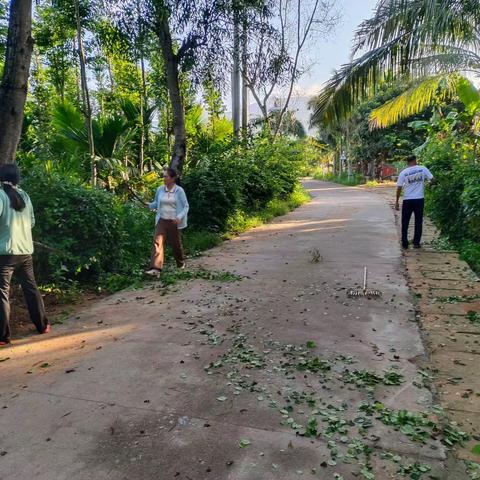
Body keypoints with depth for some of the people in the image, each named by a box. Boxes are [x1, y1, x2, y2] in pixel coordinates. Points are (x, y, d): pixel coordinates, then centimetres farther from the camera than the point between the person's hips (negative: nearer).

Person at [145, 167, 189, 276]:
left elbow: (186, 206, -6)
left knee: (176, 243, 12)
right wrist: (149, 205, -4)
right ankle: (155, 268, -16)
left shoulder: (179, 191, -9)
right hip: (161, 220, 3)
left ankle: (181, 263, 39)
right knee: (158, 242, -12)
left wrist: (179, 217, -21)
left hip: (174, 222, -3)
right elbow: (156, 203, 16)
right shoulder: (160, 190, 2)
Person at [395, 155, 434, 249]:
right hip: (419, 199, 0)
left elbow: (399, 188, -2)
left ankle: (404, 243, 8)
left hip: (407, 200, 0)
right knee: (418, 222, 9)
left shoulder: (403, 172, -2)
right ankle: (416, 243, 10)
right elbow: (432, 179, 0)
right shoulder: (423, 169, -1)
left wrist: (397, 201, 4)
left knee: (405, 222, 8)